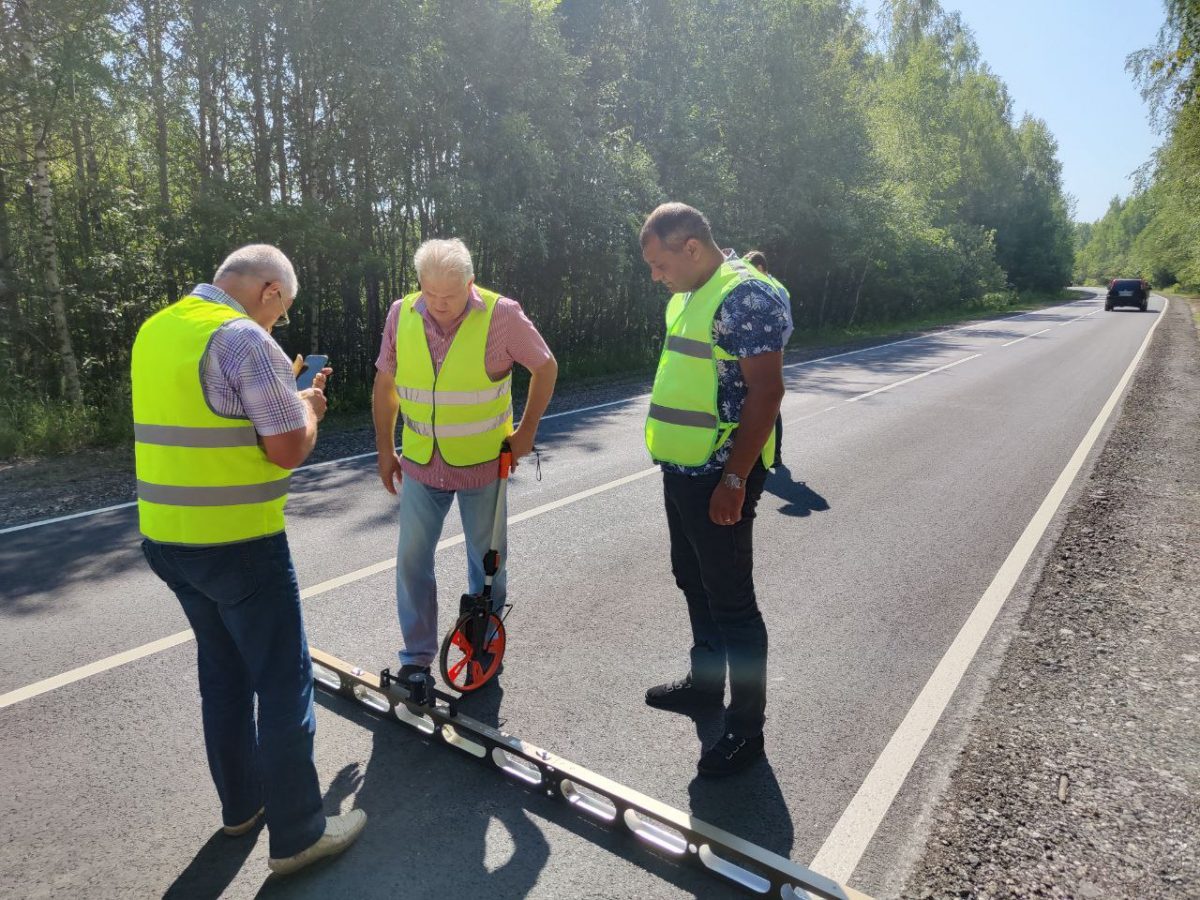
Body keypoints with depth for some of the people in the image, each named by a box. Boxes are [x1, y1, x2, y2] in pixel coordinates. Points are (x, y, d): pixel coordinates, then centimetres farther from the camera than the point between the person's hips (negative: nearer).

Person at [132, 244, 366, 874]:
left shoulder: (154, 330, 10)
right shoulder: (245, 338, -17)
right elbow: (289, 449, -18)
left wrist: (285, 392, 18)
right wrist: (308, 406, 1)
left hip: (166, 538, 9)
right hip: (238, 545, -9)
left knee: (223, 672, 22)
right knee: (284, 682, 4)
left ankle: (241, 804, 37)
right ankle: (296, 834, 16)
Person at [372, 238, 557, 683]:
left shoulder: (501, 314, -15)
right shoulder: (401, 314, -6)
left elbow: (546, 366, -2)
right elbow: (385, 384, 6)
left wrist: (526, 431, -4)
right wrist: (385, 450, 8)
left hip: (484, 463, -2)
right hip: (420, 463, 3)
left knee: (488, 562, 12)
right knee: (412, 561, 5)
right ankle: (416, 657, 23)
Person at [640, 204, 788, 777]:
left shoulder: (745, 295, -17)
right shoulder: (686, 296, 13)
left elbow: (766, 392, -22)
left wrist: (734, 479, -24)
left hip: (720, 476, -10)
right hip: (682, 470, 10)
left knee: (731, 600, 1)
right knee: (694, 583, 21)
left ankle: (746, 726, 17)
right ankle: (706, 682, 40)